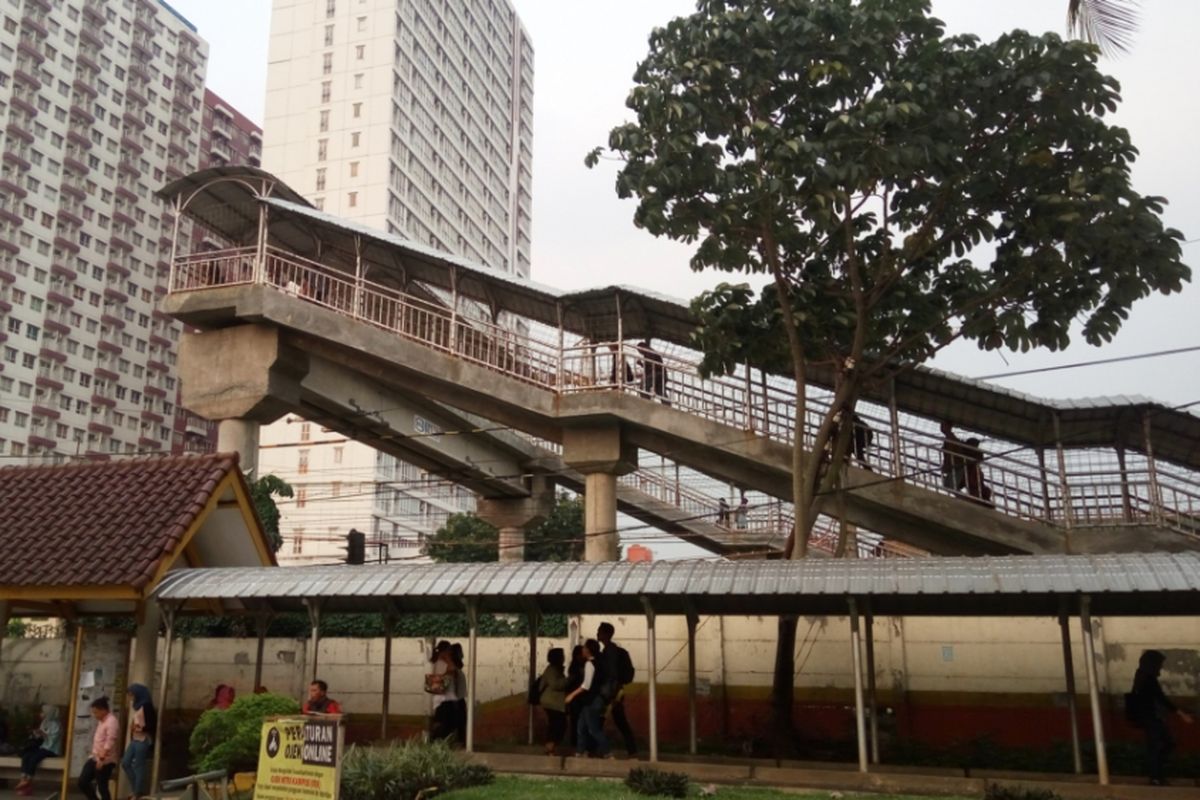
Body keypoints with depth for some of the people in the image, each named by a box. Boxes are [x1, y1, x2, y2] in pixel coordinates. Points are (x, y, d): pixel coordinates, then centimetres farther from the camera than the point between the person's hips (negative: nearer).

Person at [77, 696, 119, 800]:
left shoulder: (111, 722, -19)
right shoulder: (101, 721, 12)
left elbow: (110, 743, -24)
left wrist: (101, 759, -24)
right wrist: (94, 755, 19)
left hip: (105, 761, -10)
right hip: (94, 758, 10)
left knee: (102, 787, -4)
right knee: (82, 782, 9)